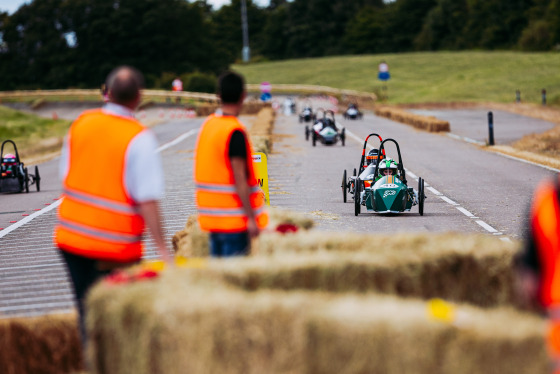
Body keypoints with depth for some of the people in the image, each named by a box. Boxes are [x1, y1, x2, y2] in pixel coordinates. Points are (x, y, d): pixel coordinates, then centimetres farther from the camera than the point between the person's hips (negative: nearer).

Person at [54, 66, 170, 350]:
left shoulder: (81, 123, 4)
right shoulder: (139, 138, -13)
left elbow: (65, 175, 12)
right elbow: (147, 198, -19)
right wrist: (161, 246, -17)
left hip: (70, 237, 5)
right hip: (116, 246, -5)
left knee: (88, 309, 13)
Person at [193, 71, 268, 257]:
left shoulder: (208, 124, 9)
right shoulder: (235, 132, -17)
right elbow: (240, 179, -19)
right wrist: (251, 217, -17)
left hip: (212, 214, 8)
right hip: (233, 219, -8)